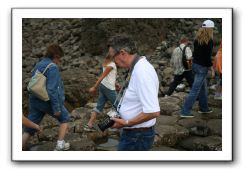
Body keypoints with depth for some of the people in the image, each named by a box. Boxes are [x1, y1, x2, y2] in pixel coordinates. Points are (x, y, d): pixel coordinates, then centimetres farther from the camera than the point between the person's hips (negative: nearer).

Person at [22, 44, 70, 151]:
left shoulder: (37, 66, 9)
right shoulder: (52, 67, -17)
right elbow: (52, 90, -23)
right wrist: (56, 108, -20)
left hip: (35, 101, 7)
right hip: (49, 102, -7)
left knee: (29, 129, 10)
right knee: (65, 119, 19)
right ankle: (60, 144, 17)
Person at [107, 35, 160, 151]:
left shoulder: (141, 72, -25)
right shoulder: (139, 67, 7)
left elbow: (153, 111, -30)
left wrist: (126, 123, -20)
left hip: (136, 136, -10)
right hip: (134, 133, 10)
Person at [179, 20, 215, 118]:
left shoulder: (197, 39, 6)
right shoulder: (209, 41, -15)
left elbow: (195, 53, 10)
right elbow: (208, 57, -17)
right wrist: (211, 68, -7)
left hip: (195, 65, 8)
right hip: (202, 67, -8)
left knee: (203, 88, 21)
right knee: (195, 90, -4)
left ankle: (204, 108, 32)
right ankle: (185, 111, -4)